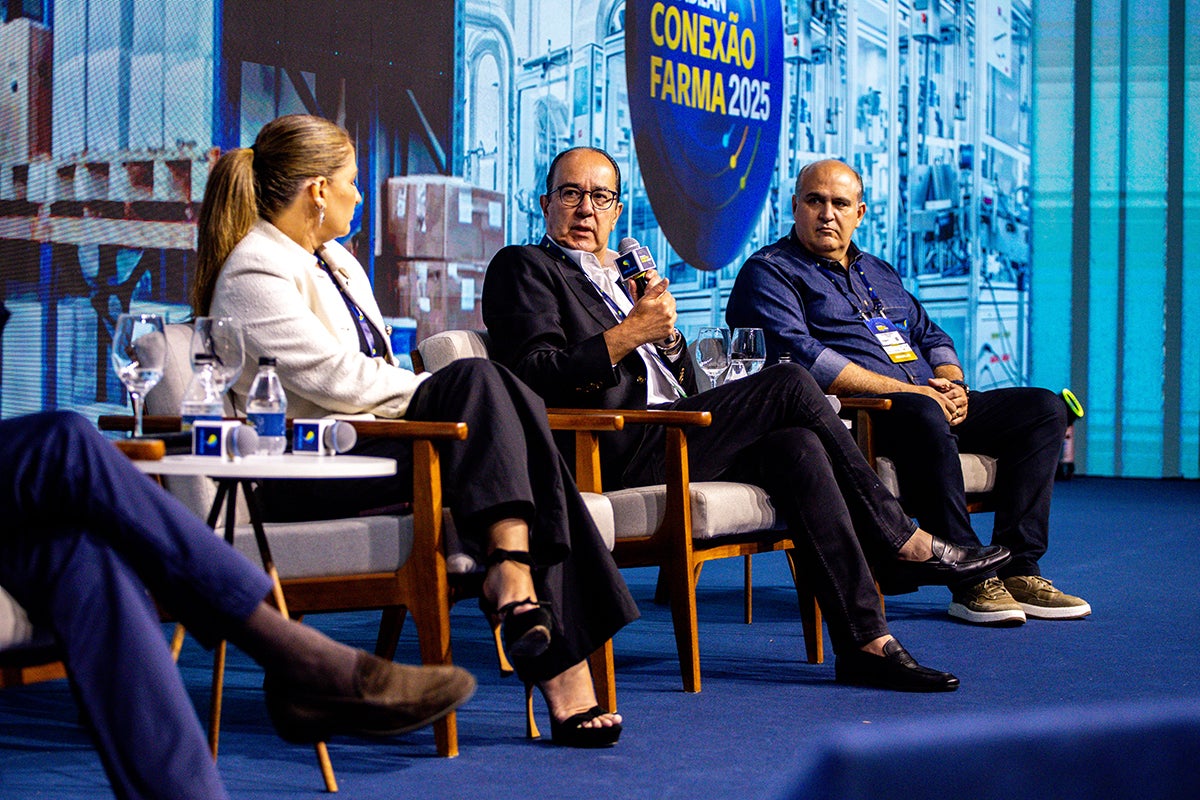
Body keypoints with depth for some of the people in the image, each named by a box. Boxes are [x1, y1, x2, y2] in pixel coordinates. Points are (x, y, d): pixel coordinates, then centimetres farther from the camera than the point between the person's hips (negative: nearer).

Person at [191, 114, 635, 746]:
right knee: (476, 380, -24)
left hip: (370, 441, 9)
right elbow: (334, 378, -16)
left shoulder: (337, 262, 24)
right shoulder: (255, 271, -6)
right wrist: (436, 390, -5)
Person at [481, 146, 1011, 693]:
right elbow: (537, 377, -11)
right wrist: (631, 333, -16)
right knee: (790, 385, -18)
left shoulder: (625, 275, 30)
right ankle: (905, 545, -9)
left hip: (667, 442, 8)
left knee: (798, 447, -20)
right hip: (615, 455, -8)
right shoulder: (522, 268, 6)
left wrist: (667, 334, 4)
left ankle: (865, 642, -24)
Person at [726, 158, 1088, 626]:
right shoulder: (769, 272, 3)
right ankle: (969, 581, -34)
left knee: (1043, 408, -6)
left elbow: (931, 337, 27)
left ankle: (1017, 569, -15)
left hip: (931, 401, 8)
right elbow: (798, 356, -12)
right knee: (923, 416, -39)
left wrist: (952, 384, 1)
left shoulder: (879, 272, 28)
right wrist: (906, 391, -17)